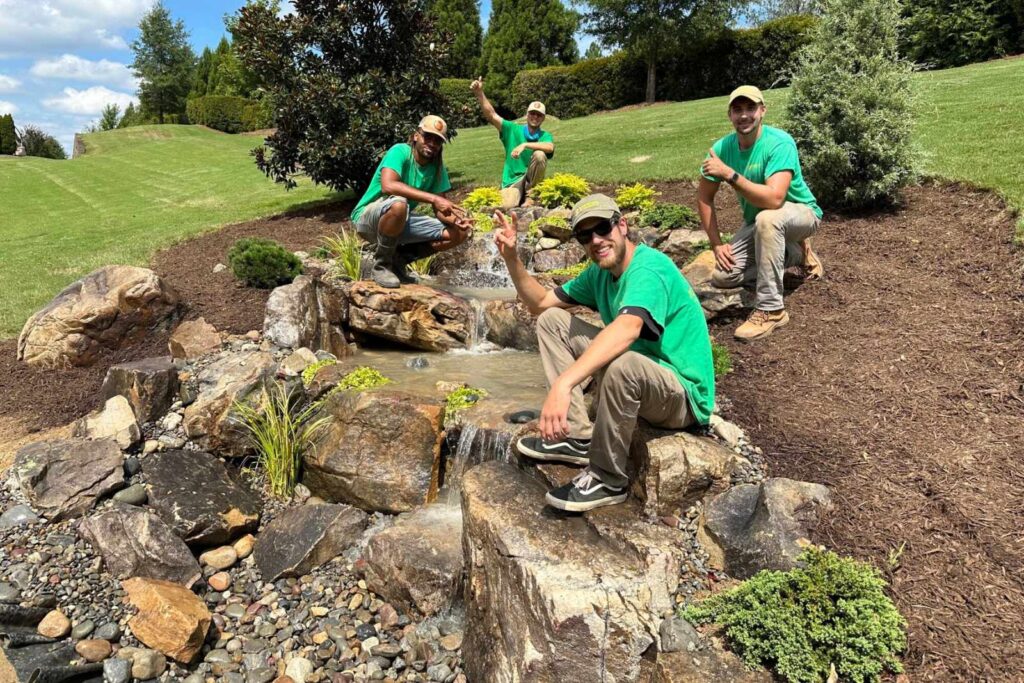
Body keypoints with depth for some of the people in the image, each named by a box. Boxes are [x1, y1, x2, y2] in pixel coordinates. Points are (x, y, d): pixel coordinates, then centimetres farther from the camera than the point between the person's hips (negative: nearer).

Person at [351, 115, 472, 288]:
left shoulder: (437, 167, -1)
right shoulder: (400, 151, -18)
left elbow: (440, 210, -1)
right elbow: (388, 186, -37)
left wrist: (455, 219, -25)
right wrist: (433, 198, -40)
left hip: (402, 222, 6)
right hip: (368, 218, -6)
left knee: (459, 232, -6)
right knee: (398, 204, -41)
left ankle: (398, 259, 3)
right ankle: (381, 265, -16)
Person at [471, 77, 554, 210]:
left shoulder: (545, 136, 1)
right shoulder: (512, 129, 2)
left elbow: (550, 147, -23)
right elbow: (492, 115, -8)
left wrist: (525, 145, -30)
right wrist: (479, 93, -20)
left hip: (532, 179, 1)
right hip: (512, 181, -1)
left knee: (539, 155, -26)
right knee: (508, 206, -31)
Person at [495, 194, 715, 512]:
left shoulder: (649, 269, -25)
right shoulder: (600, 273, 3)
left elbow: (628, 329, -45)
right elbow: (540, 303, 11)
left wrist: (563, 384, -54)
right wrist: (511, 257, -4)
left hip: (684, 396, -8)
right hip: (635, 378, 9)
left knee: (621, 364, -43)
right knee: (551, 320, 6)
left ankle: (607, 480, -18)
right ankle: (578, 436, 0)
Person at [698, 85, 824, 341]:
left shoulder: (780, 143, -27)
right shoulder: (722, 147, -11)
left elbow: (774, 199, -41)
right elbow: (704, 198, -4)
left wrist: (729, 174, -41)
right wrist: (717, 244, -10)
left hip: (800, 213, -6)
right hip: (756, 222, 6)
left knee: (767, 218, -40)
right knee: (722, 276, -10)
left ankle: (771, 310, -30)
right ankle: (793, 252, 16)